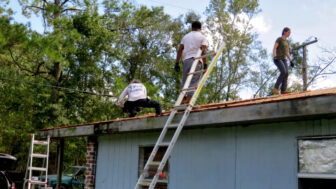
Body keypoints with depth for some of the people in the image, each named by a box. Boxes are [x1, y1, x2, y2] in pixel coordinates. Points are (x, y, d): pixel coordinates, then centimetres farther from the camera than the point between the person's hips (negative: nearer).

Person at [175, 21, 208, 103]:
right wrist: (205, 64, -7)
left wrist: (177, 63, 13)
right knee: (193, 82, -8)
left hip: (186, 60, 4)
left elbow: (179, 50, 13)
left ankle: (182, 101, 0)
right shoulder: (202, 37, 7)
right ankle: (189, 101, -18)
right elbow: (203, 51, -6)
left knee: (185, 82, 7)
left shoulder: (186, 36, 20)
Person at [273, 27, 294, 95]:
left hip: (283, 59, 7)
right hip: (277, 59, -7)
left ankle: (283, 90, -19)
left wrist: (291, 61, 11)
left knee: (286, 73, -12)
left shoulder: (287, 42, 18)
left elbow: (287, 53, 20)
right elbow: (274, 48, -15)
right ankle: (276, 88, -18)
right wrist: (275, 57, -30)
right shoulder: (279, 39, -4)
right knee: (283, 72, -24)